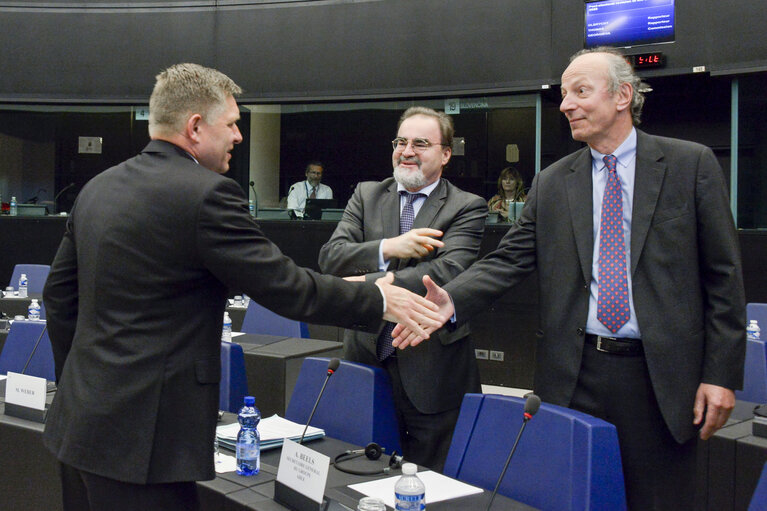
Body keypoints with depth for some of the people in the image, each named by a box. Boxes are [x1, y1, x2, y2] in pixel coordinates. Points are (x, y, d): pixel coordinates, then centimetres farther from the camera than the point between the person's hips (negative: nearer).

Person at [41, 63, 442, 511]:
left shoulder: (97, 188, 8)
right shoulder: (206, 194, -17)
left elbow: (59, 294, 14)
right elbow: (286, 286, -15)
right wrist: (378, 300, -1)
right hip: (141, 437, -9)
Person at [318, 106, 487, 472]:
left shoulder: (467, 208, -1)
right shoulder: (366, 195, 10)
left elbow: (448, 272, -17)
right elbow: (330, 257, -2)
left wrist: (369, 283, -23)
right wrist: (388, 248, -19)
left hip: (431, 369, -3)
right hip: (367, 357, 3)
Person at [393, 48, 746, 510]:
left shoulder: (692, 165, 1)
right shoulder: (551, 184, 9)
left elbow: (724, 275, 0)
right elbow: (508, 260, 2)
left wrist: (722, 374, -5)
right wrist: (451, 301, -17)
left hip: (661, 377, -2)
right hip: (574, 374, 2)